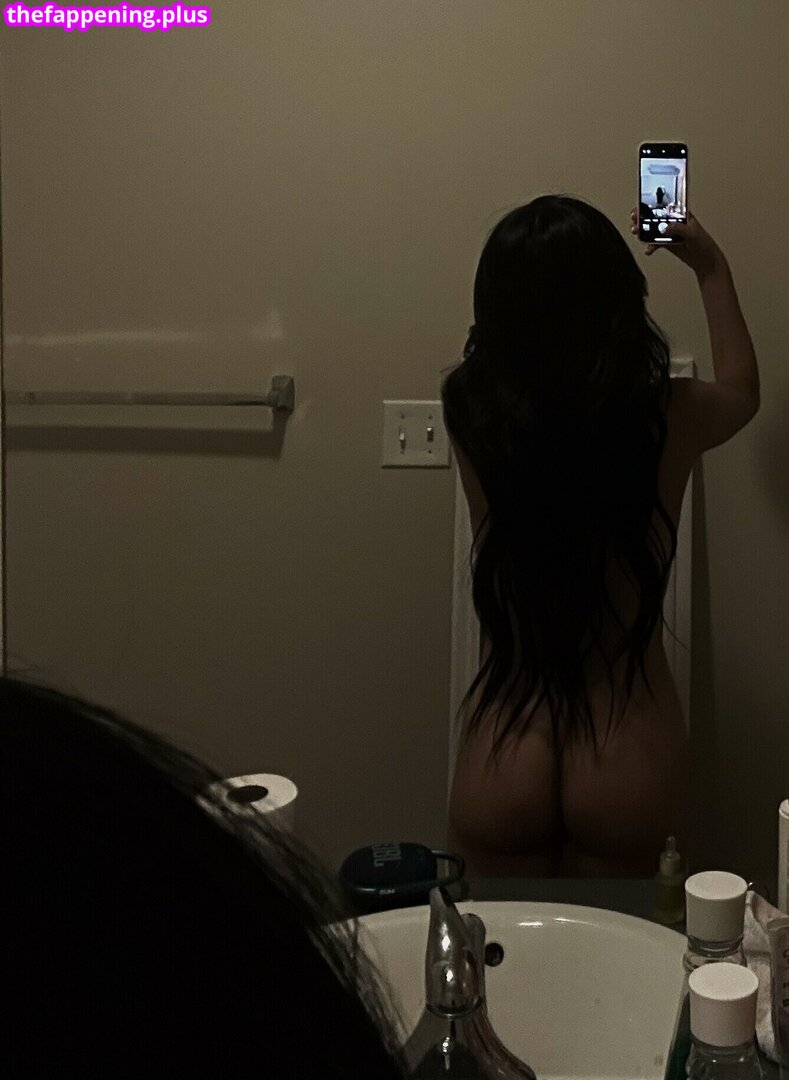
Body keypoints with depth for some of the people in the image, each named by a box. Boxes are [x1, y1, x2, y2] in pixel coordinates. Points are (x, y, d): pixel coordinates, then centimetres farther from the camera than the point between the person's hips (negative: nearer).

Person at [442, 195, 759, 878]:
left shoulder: (470, 415, -8)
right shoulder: (669, 416, -9)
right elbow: (743, 391, 17)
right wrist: (713, 270, 29)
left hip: (501, 754, 1)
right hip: (629, 761, 0)